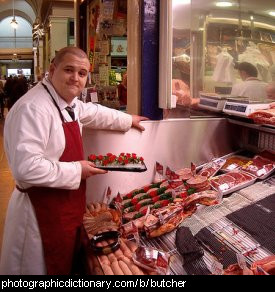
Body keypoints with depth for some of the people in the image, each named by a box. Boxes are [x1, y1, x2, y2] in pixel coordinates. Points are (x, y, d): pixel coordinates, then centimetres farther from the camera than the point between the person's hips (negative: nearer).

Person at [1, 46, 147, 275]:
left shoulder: (70, 103, 7)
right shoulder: (34, 108, -25)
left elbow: (93, 113, 29)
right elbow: (26, 168, -33)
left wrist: (128, 120, 37)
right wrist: (76, 170, -22)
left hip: (67, 206, 10)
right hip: (43, 211, -9)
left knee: (67, 266, 23)